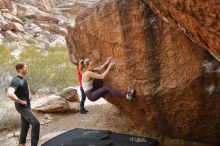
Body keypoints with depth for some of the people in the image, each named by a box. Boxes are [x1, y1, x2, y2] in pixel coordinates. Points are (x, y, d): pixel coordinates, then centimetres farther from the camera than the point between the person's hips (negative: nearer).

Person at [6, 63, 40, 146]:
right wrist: (21, 101, -29)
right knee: (36, 124, -17)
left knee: (25, 125, 16)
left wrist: (29, 95, 17)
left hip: (26, 106, 9)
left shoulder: (23, 79, 7)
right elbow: (9, 94, -42)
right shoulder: (16, 81, -25)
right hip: (22, 107, -9)